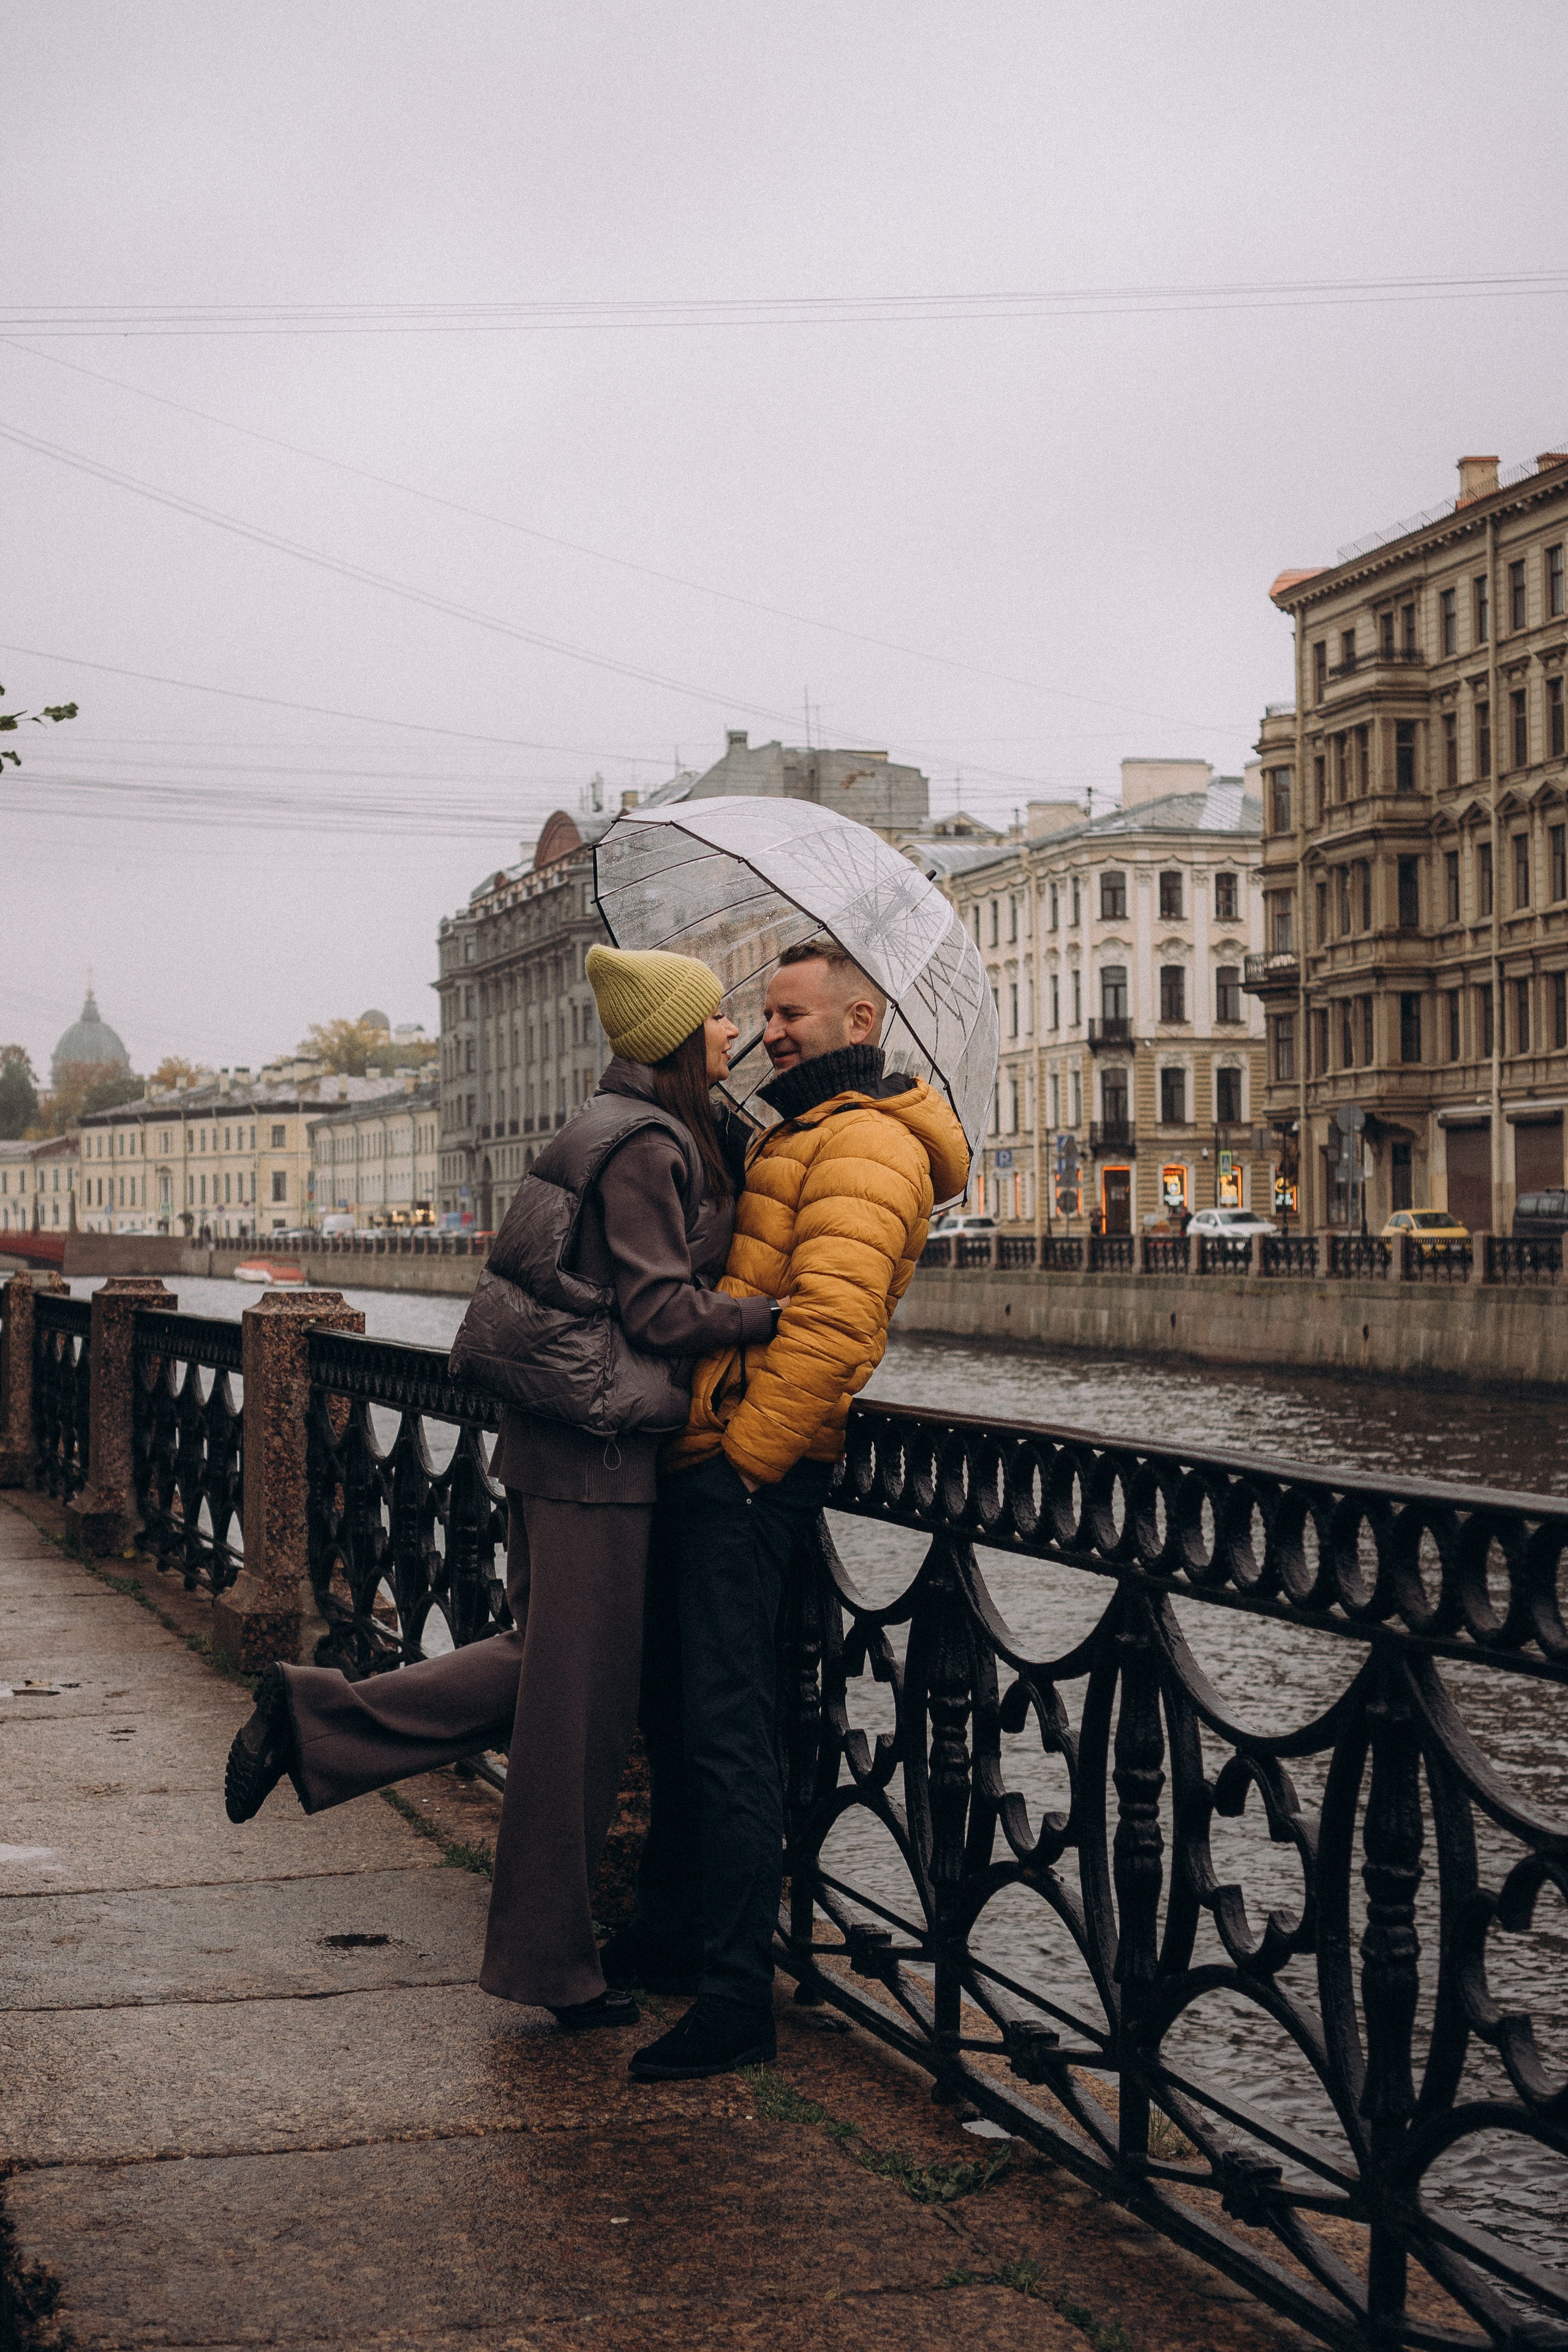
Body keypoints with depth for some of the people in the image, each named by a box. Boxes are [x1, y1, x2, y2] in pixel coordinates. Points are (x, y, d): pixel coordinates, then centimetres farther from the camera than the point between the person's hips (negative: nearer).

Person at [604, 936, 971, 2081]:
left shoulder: (866, 1144, -11)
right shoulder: (796, 1136, 24)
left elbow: (830, 1319, -22)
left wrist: (748, 1452, -20)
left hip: (748, 1473, -11)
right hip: (710, 1463, 11)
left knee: (722, 1725, -10)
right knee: (676, 1706, 19)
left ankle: (736, 1997, -6)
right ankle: (669, 1934, 32)